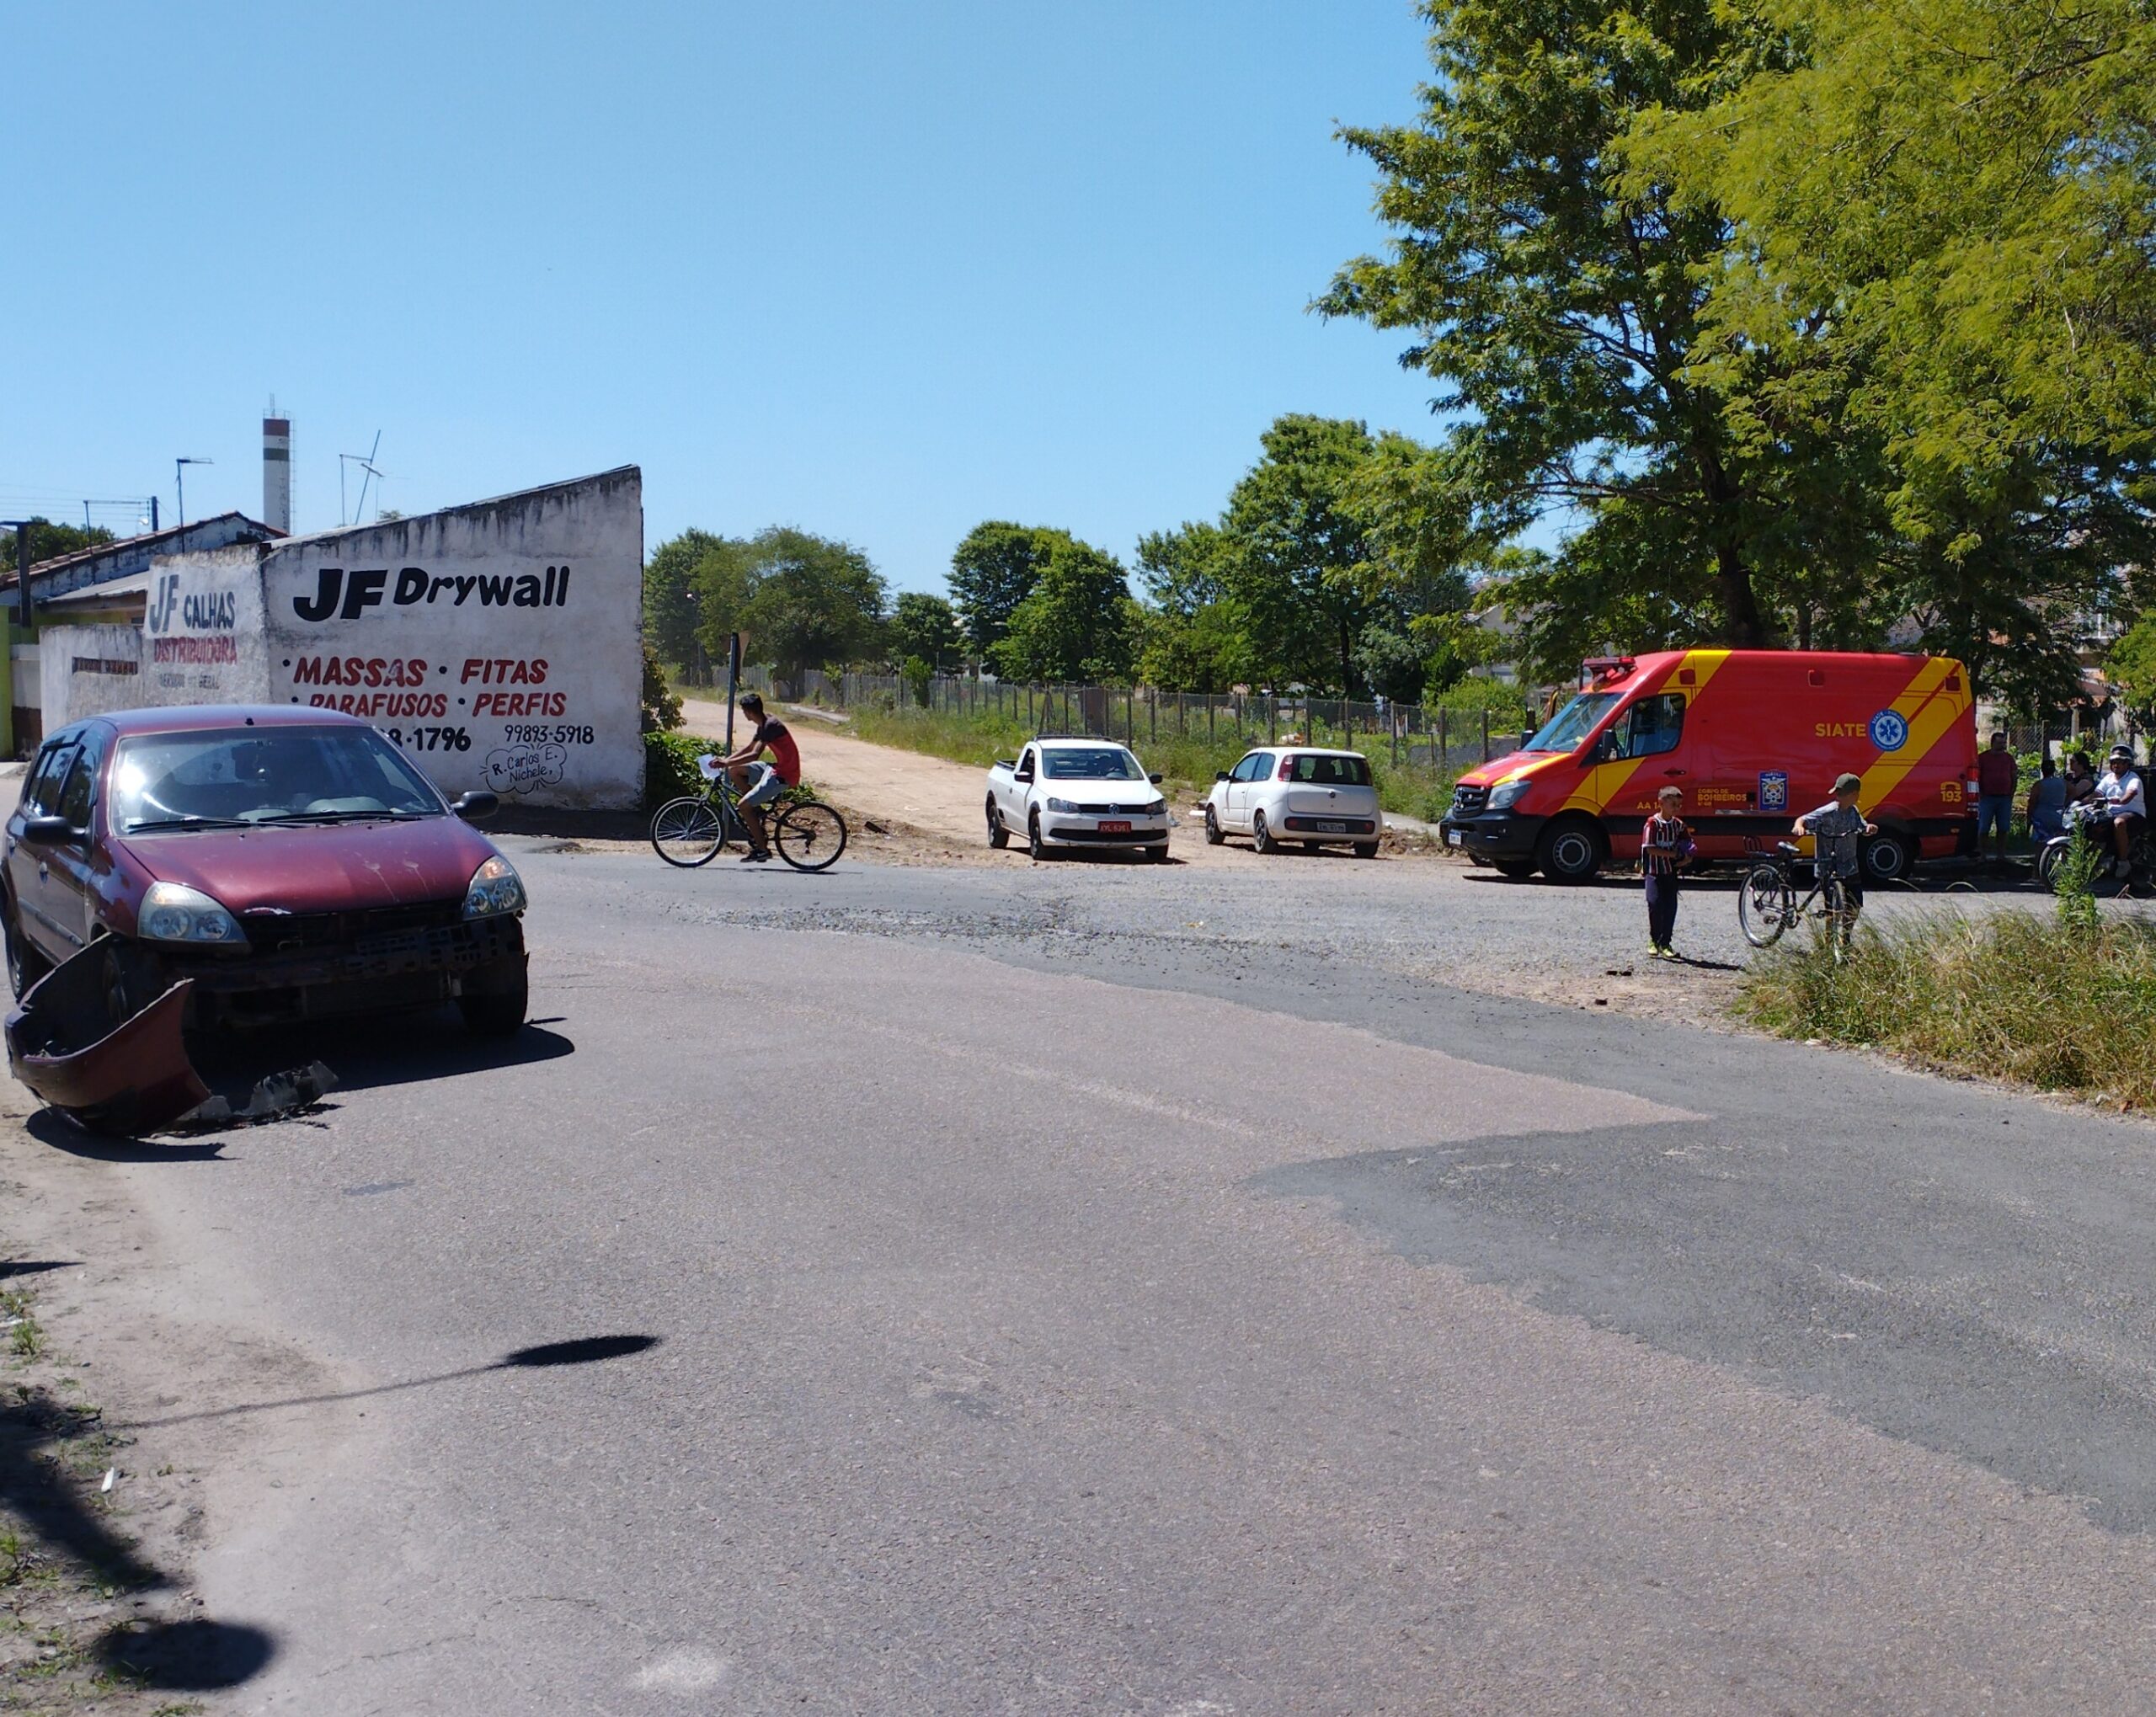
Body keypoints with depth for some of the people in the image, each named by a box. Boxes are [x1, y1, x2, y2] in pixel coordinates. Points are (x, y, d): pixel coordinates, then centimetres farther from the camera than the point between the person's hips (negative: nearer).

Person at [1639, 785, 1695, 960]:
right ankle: (1654, 941, 7)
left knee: (1670, 908, 1)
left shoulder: (1679, 825, 7)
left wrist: (1686, 858, -8)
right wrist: (1672, 854, -16)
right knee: (1655, 905, -9)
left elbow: (1689, 846, 14)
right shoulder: (1653, 823, -9)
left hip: (1671, 873, 5)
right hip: (1654, 873, -5)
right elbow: (1650, 849, -15)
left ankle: (1665, 943, 9)